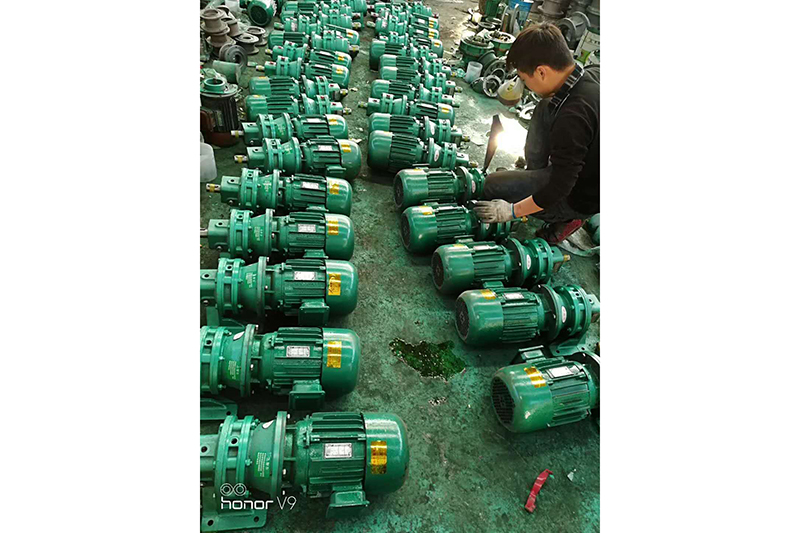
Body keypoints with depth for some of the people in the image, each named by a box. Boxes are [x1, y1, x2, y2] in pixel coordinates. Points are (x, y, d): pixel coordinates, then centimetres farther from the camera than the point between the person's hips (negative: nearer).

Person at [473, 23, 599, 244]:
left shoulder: (572, 118, -37)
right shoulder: (594, 72, -11)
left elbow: (560, 186, -29)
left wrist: (513, 210, -20)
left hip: (581, 196, -8)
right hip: (588, 166, 9)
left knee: (491, 186, -6)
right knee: (545, 109, 11)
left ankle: (566, 218, 3)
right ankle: (534, 171, 19)